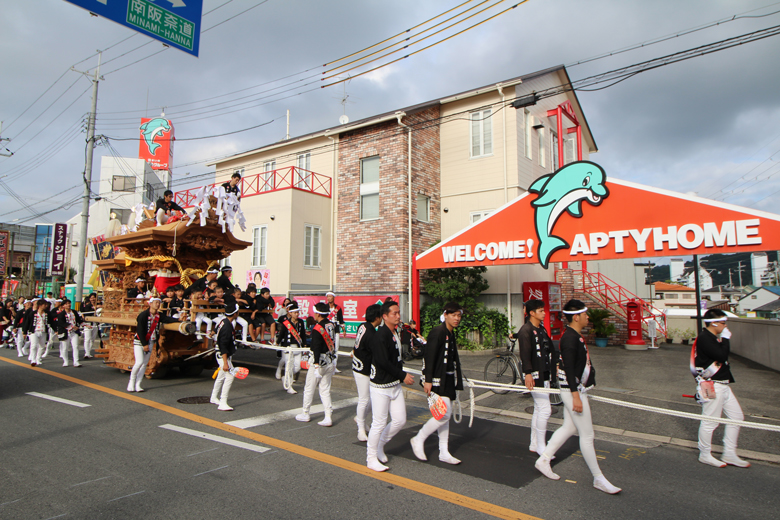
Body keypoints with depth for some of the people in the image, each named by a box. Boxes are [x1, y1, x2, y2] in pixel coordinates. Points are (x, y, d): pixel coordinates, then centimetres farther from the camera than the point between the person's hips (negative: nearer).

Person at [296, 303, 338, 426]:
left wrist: (316, 366, -20)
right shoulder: (331, 326, 5)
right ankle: (328, 417, 8)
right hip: (329, 362, 7)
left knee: (309, 389, 10)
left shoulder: (317, 329, -17)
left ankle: (305, 414, 24)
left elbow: (317, 349, -21)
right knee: (325, 390, 11)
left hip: (319, 361, -7)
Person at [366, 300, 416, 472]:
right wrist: (403, 376, -16)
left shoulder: (395, 333, 10)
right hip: (381, 386, -9)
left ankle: (380, 445, 31)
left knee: (400, 420, 10)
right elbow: (383, 362, -23)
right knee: (379, 423, 0)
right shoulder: (380, 335, -19)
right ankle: (371, 458, 17)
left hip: (395, 384, 9)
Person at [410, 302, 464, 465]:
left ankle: (444, 453, 21)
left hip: (448, 379, 9)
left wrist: (457, 381, 22)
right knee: (445, 413, -11)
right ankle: (418, 439, 7)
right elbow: (429, 357, -20)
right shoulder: (437, 332, -15)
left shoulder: (451, 334, 13)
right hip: (436, 379, -9)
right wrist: (428, 380, -24)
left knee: (446, 414, 12)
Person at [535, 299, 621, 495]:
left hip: (577, 390, 10)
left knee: (569, 428, 17)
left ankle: (544, 459, 26)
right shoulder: (570, 337, -21)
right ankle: (598, 479, 14)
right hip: (573, 391, -10)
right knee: (587, 435, 1)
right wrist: (576, 396, -26)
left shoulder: (575, 336, 11)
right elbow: (569, 369, -26)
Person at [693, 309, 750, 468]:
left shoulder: (714, 338, 14)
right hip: (712, 387, -10)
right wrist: (725, 338, -15)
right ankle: (705, 455, 15)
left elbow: (722, 356, 18)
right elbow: (722, 356, -25)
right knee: (710, 422, -1)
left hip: (723, 385, 10)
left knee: (736, 416, 15)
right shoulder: (704, 338, -18)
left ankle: (729, 455, 25)